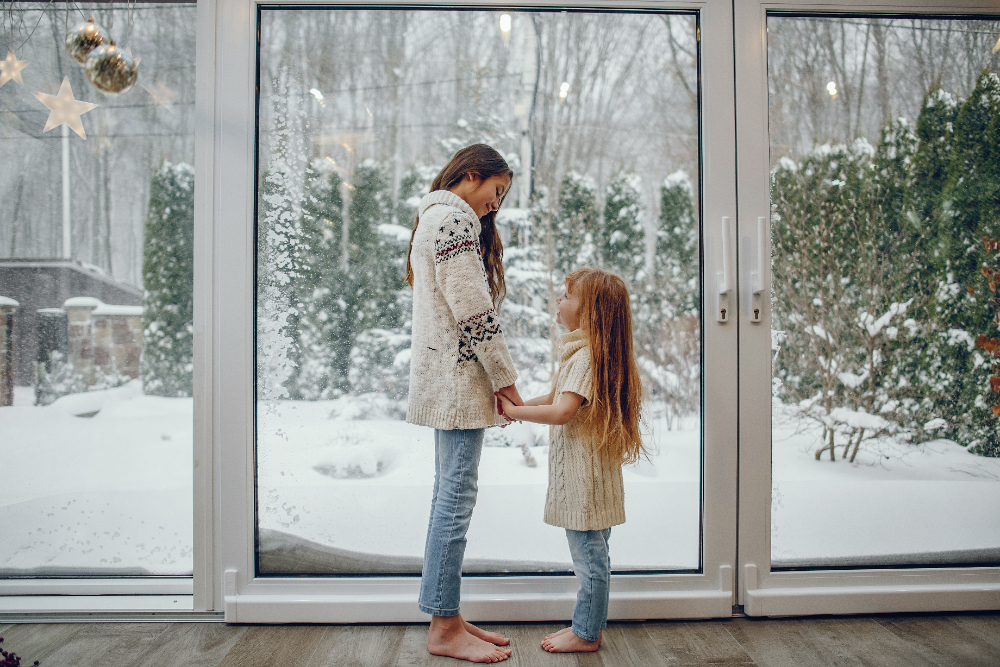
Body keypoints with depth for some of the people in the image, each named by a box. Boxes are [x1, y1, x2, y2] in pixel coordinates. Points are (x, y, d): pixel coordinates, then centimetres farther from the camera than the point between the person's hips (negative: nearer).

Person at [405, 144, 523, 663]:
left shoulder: (435, 217, 24)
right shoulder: (455, 218, -9)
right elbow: (475, 315, -16)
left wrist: (494, 380, 15)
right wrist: (506, 382, -10)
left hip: (445, 380, 11)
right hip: (457, 377, -11)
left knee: (451, 495, 11)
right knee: (456, 495, -6)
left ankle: (447, 618, 19)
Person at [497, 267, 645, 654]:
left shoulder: (586, 355, -20)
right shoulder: (579, 351, 13)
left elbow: (562, 411, -27)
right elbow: (558, 396, 19)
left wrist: (515, 412, -17)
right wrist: (515, 405, 7)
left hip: (585, 472, -10)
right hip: (581, 470, 10)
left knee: (588, 557, 3)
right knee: (592, 556, 18)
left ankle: (586, 634, 16)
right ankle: (589, 625, 29)